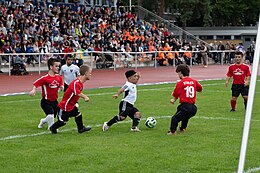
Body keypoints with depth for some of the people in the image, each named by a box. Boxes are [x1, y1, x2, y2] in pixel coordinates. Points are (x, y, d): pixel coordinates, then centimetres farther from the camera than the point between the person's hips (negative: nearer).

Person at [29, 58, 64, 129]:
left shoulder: (59, 77, 1)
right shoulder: (45, 78, -19)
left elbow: (61, 83, 19)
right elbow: (36, 83, -16)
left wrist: (61, 87, -3)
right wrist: (33, 90, -33)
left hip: (54, 101, 6)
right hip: (46, 101, -6)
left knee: (53, 117, 16)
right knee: (51, 115, -21)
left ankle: (43, 121, 49)